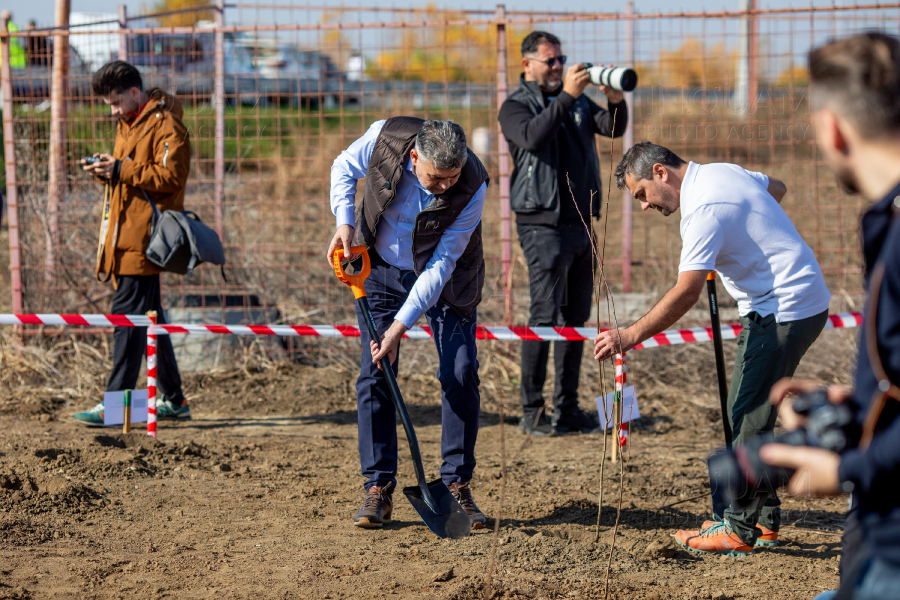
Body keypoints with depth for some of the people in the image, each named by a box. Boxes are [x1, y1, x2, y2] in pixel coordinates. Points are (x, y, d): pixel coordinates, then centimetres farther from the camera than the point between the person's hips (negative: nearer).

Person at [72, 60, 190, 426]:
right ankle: (173, 400, 18)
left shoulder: (165, 125, -10)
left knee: (128, 313, -12)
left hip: (143, 237, -10)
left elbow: (170, 177, -18)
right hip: (124, 236, 10)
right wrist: (106, 170, 5)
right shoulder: (129, 125, 21)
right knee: (147, 315, 12)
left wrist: (120, 170, -20)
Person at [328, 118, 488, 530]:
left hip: (443, 280, -1)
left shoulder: (472, 187, -30)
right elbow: (344, 168, -2)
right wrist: (345, 223, -16)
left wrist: (400, 326, -29)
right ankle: (378, 489, 0)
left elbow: (441, 265, -26)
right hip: (381, 268, 1)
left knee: (460, 376, -9)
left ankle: (457, 485, 3)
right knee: (374, 376, -5)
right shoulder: (384, 138, -26)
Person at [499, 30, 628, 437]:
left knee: (576, 318, 9)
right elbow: (532, 137, -23)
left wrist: (616, 101, -18)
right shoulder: (515, 107, -2)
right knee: (545, 317, -9)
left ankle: (567, 409, 15)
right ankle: (532, 412, -5)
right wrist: (566, 97, -29)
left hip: (582, 222, 6)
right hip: (544, 224, -6)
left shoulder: (577, 101, 15)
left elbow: (613, 129, 2)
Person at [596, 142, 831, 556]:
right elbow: (777, 189, 29)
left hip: (784, 311, -10)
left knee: (749, 416, -8)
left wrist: (631, 335, -30)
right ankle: (763, 519, 19)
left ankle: (739, 530, -6)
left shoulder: (703, 210, -22)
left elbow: (687, 292, -30)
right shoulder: (722, 172, 9)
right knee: (748, 413, 14)